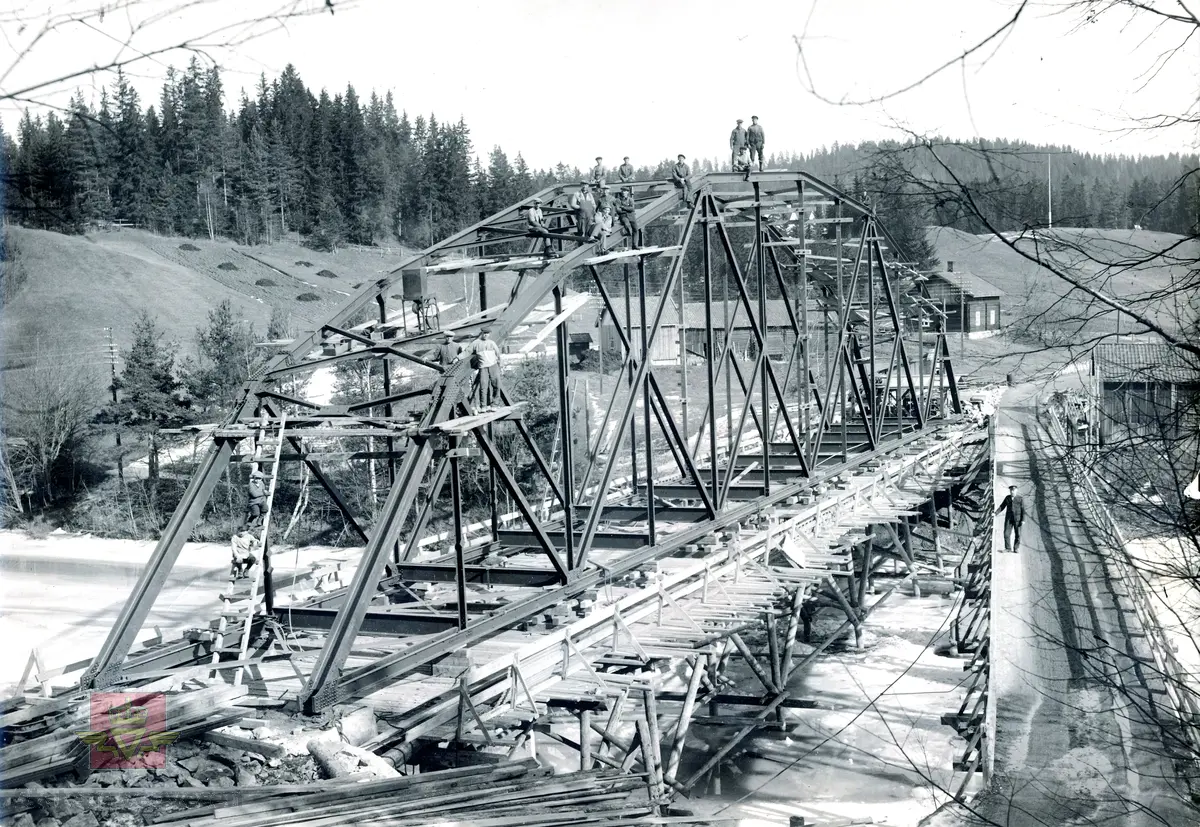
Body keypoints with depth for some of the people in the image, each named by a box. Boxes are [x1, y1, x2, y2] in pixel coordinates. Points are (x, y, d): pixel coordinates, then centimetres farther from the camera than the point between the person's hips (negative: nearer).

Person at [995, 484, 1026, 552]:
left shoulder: (1020, 499, 0)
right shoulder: (1007, 498, 10)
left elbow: (1023, 510, -2)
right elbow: (1002, 506, 11)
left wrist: (1023, 520, -10)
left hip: (1017, 519, -2)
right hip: (1009, 518, 2)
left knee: (1017, 535, -2)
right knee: (1006, 533, -7)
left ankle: (1015, 549, 5)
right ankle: (1008, 548, -3)